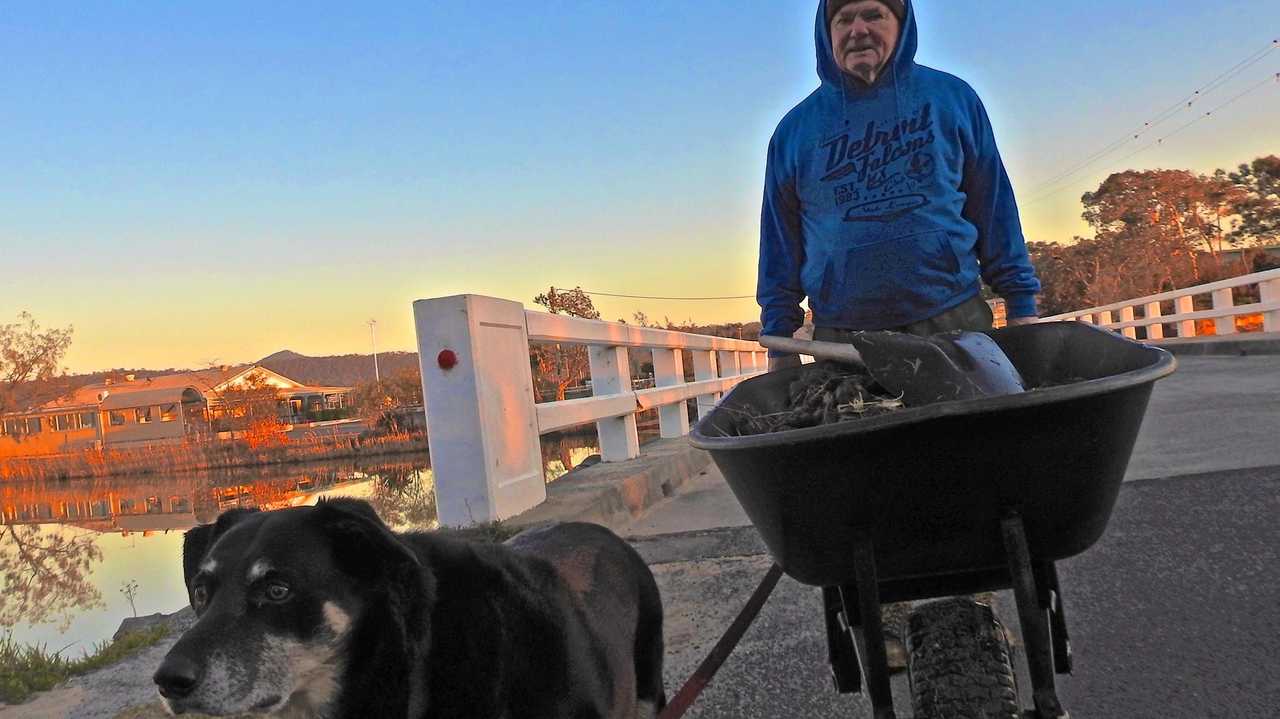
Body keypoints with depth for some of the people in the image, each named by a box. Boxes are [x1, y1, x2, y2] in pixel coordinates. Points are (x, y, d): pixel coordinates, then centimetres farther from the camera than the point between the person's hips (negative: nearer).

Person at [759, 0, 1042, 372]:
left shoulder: (952, 97, 6)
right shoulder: (795, 130, 6)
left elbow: (994, 207, 7)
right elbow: (780, 243, 8)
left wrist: (1021, 305, 3)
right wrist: (779, 343, 4)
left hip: (954, 320, 0)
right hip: (841, 337, 0)